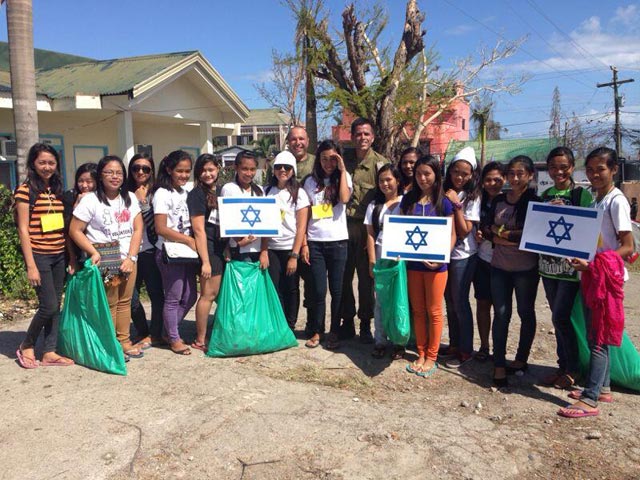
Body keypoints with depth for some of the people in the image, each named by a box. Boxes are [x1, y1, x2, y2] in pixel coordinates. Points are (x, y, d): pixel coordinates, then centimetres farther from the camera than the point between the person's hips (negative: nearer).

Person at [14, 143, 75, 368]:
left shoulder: (56, 190, 11)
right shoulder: (25, 190, -7)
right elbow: (23, 230, -10)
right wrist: (31, 266, -14)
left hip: (58, 256, 6)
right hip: (39, 256, -6)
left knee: (56, 306, 8)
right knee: (49, 305, -7)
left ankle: (50, 352, 18)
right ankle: (26, 346, 16)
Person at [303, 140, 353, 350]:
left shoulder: (344, 177, 7)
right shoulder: (311, 182, 9)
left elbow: (344, 198, -15)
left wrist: (342, 170, -9)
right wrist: (304, 243, 1)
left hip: (338, 241, -1)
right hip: (315, 242, 1)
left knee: (336, 290, 4)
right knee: (319, 290, 1)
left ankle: (334, 332, 17)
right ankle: (316, 331, 15)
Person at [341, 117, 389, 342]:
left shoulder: (381, 163, -3)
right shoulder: (345, 160, 7)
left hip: (366, 226, -3)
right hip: (345, 223, 3)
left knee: (366, 277, 6)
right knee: (344, 275, 8)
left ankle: (366, 324, 19)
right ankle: (347, 321, 23)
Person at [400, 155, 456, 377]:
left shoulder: (443, 202, -4)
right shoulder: (408, 199, 5)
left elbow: (452, 235, -3)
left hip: (435, 265, -3)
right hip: (413, 263, 3)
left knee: (434, 311, 5)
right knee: (418, 310, 11)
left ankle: (431, 357, 17)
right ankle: (421, 354, 24)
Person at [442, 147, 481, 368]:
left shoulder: (472, 198, -9)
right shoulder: (445, 193, 4)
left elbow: (464, 231, -14)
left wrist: (457, 205, -18)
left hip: (463, 256, -5)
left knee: (460, 303, 1)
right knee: (449, 302, 13)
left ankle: (465, 350, 15)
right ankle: (454, 345, 27)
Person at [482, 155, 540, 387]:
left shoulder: (535, 201, -6)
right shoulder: (498, 200, 8)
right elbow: (488, 230, 4)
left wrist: (504, 234, -11)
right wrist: (511, 237, -12)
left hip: (526, 268, -3)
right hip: (499, 266, 3)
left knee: (526, 313, 11)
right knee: (501, 313, 3)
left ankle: (521, 359, 27)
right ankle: (499, 365, 7)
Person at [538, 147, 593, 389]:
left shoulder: (582, 194, -6)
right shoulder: (545, 195, 11)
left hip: (571, 265, -5)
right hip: (548, 264, 5)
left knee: (560, 317, -6)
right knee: (558, 317, 13)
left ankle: (571, 369, 12)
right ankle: (563, 365, 25)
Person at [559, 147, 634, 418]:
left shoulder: (616, 201, -12)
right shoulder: (595, 200, 12)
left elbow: (628, 247, -16)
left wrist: (592, 264, -25)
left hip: (608, 276, -8)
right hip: (591, 274, 8)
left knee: (598, 337, -6)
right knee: (593, 335, 14)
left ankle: (590, 400, -2)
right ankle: (603, 388, 27)